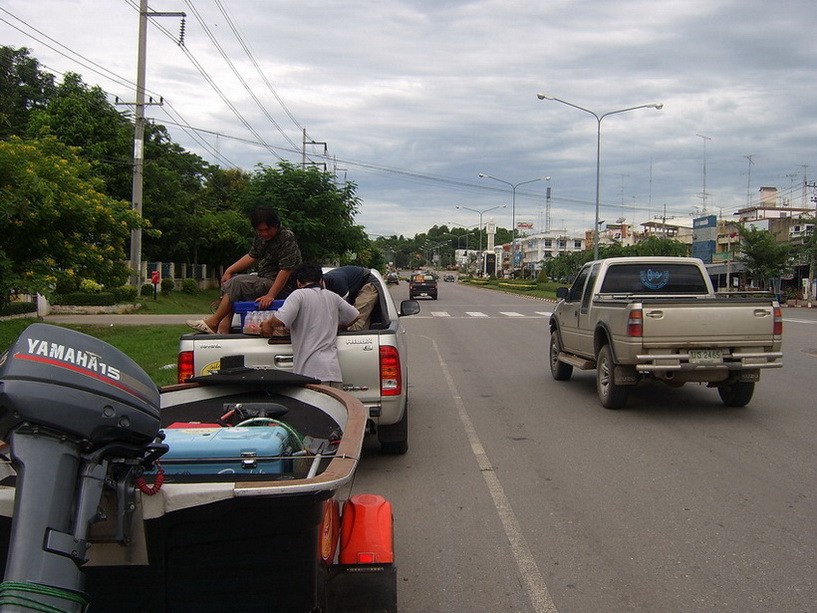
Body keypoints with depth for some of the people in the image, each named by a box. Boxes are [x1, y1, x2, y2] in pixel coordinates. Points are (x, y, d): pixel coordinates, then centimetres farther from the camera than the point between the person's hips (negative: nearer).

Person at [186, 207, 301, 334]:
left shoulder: (287, 239, -18)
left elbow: (286, 271, -23)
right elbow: (252, 256, 18)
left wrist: (270, 295, -29)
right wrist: (229, 271, 5)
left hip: (282, 287, -10)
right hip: (264, 281, 10)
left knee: (237, 283, -21)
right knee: (229, 281, 7)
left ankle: (213, 323, -13)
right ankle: (224, 328, -6)